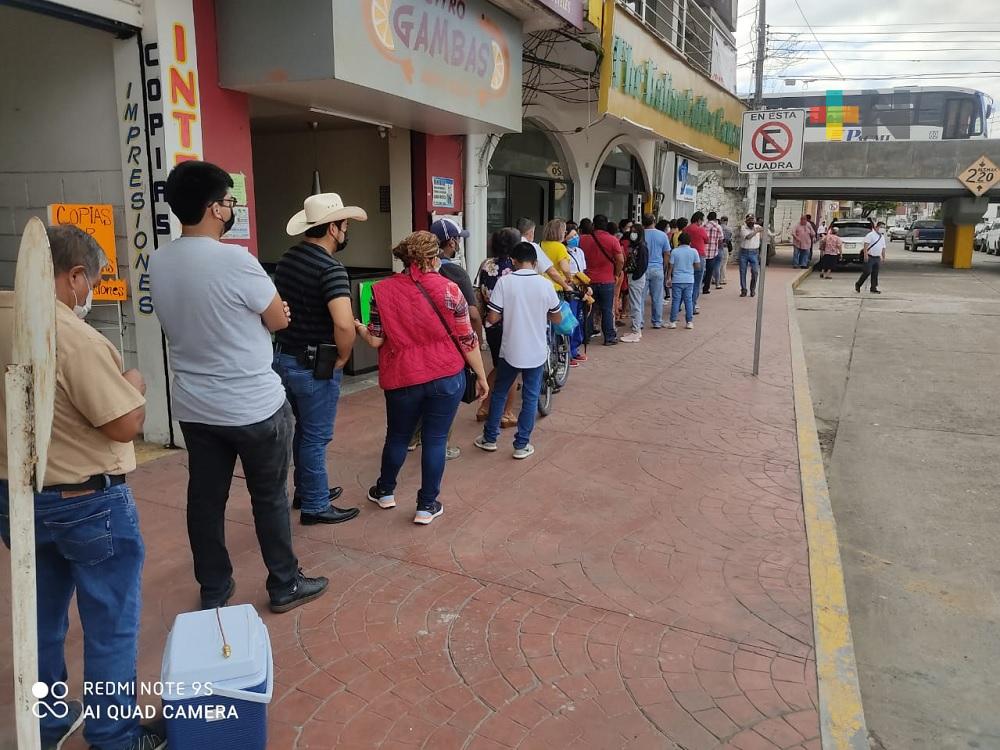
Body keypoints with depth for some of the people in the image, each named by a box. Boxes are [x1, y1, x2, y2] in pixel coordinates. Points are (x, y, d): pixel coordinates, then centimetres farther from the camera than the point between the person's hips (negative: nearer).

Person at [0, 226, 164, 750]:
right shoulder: (74, 337, -25)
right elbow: (126, 425, -23)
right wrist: (134, 387, -4)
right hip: (86, 504, -8)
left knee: (42, 619, 23)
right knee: (109, 624, 9)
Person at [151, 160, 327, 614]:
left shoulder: (158, 262, 0)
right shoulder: (235, 260, -21)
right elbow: (280, 320, -10)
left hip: (193, 407, 6)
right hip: (255, 406, -6)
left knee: (205, 499, 15)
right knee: (269, 497, 10)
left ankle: (213, 591, 30)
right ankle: (285, 586, 24)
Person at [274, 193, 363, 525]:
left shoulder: (287, 259, 6)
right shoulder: (331, 268, -20)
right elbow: (344, 324, -32)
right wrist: (343, 357, -15)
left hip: (284, 358, 8)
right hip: (316, 367, -8)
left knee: (302, 432, 23)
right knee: (316, 438, 5)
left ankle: (306, 490, 38)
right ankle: (315, 506, 18)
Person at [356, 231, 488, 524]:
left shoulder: (383, 291, -3)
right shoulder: (448, 289, -7)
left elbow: (375, 340, -2)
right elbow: (467, 340, -5)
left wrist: (359, 328, 19)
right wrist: (481, 376, 5)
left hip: (402, 378, 2)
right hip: (447, 378, -1)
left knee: (398, 436, 20)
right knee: (435, 439, 9)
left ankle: (385, 491, 38)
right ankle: (427, 506, 17)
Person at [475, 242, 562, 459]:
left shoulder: (504, 281, -10)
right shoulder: (545, 285, -6)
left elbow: (492, 318, -12)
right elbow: (557, 319, 5)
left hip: (510, 350, 0)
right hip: (536, 352, 0)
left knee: (499, 393, 17)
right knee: (530, 398, 10)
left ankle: (489, 438, 27)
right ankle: (521, 445, 15)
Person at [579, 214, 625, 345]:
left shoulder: (583, 239, -1)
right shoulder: (612, 240, -7)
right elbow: (621, 261, -9)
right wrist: (617, 274, 5)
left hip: (588, 280, 2)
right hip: (607, 280, -2)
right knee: (607, 310, 5)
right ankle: (609, 337, 9)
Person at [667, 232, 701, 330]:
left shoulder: (674, 251, -4)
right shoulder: (694, 251, -1)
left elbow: (671, 266, -2)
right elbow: (697, 265, 2)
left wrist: (669, 278, 6)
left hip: (677, 280, -1)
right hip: (689, 280, 1)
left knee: (675, 300, 3)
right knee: (688, 301, 7)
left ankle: (673, 322, 4)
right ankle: (689, 322, 8)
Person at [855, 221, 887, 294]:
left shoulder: (882, 237, 18)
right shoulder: (871, 235, -6)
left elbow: (883, 248, 23)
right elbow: (866, 245, -13)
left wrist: (883, 257, 18)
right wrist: (865, 254, -22)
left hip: (877, 258, 7)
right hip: (869, 257, -7)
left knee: (875, 274, 6)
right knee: (867, 272, -10)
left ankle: (873, 288, 10)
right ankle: (858, 285, 5)